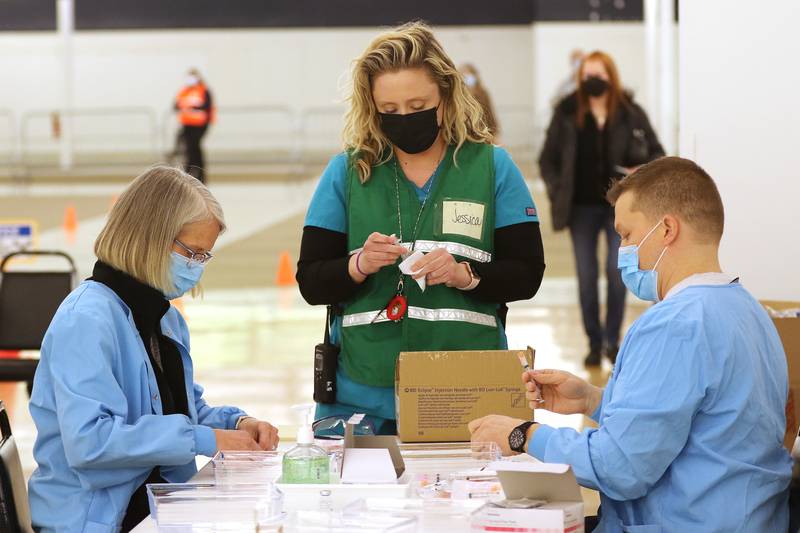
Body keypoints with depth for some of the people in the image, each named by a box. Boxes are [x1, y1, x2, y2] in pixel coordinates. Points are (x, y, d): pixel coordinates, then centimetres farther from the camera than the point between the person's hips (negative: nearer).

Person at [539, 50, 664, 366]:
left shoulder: (630, 113, -3)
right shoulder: (567, 114, -2)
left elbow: (656, 153, 8)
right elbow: (548, 160, 6)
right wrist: (558, 192, -5)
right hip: (582, 208, 1)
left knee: (616, 274, -7)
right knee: (587, 279, 3)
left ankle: (613, 340, 9)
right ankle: (594, 344, 14)